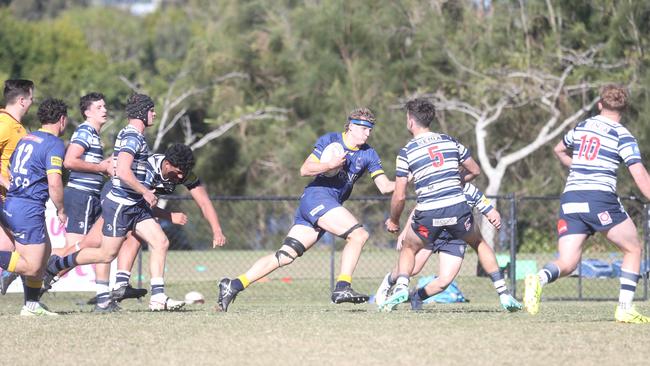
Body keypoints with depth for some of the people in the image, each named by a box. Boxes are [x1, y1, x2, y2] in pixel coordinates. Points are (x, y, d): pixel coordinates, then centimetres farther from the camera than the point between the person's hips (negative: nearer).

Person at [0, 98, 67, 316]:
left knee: (45, 250, 20)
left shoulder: (26, 139, 15)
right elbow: (54, 183, -19)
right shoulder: (54, 144, -11)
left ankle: (32, 305, 21)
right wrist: (61, 210, -6)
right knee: (32, 266, -8)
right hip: (28, 209, -9)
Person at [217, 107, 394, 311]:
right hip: (316, 197, -6)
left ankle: (234, 285, 3)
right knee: (359, 234, -21)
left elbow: (384, 186, 7)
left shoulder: (368, 154, 13)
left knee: (285, 256, 1)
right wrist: (330, 165, -21)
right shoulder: (330, 140, -2)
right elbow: (304, 170, -7)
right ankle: (342, 288, -21)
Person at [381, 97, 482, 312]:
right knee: (478, 243, 29)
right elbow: (474, 171, 19)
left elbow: (399, 196, -1)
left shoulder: (406, 152, 0)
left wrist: (393, 221, 16)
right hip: (458, 208, 1)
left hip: (428, 215, -1)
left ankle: (401, 287, 0)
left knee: (408, 248, 23)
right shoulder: (450, 141, 9)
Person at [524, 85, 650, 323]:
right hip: (600, 199, -4)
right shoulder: (622, 136, 0)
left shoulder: (581, 127, 16)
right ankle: (624, 309, 5)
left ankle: (540, 279, -34)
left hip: (570, 199, 4)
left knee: (566, 263, 0)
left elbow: (559, 150, 35)